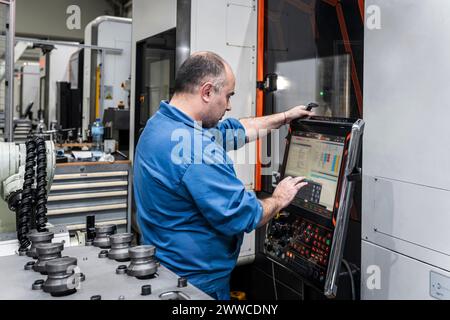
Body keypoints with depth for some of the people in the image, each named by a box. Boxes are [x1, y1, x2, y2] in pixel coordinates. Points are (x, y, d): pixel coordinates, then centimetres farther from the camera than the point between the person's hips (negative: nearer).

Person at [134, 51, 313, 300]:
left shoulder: (163, 121, 2)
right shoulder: (193, 148, -30)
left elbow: (235, 130, 13)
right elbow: (242, 217, -24)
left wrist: (285, 117, 20)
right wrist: (279, 200, -4)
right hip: (197, 282, -9)